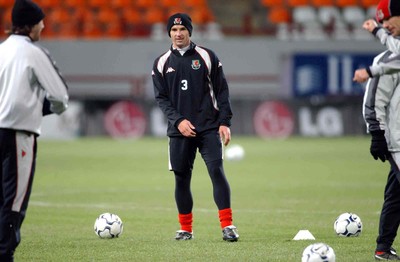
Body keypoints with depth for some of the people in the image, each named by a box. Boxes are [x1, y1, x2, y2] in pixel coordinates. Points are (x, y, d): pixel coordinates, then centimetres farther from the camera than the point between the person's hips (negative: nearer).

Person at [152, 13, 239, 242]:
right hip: (180, 130, 2)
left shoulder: (207, 57, 4)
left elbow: (222, 91, 4)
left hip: (209, 128, -2)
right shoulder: (162, 63, 7)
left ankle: (228, 226, -14)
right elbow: (161, 98, 5)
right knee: (181, 178, 3)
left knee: (217, 171, -13)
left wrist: (224, 122, -5)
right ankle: (186, 229, 15)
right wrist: (178, 120, -10)